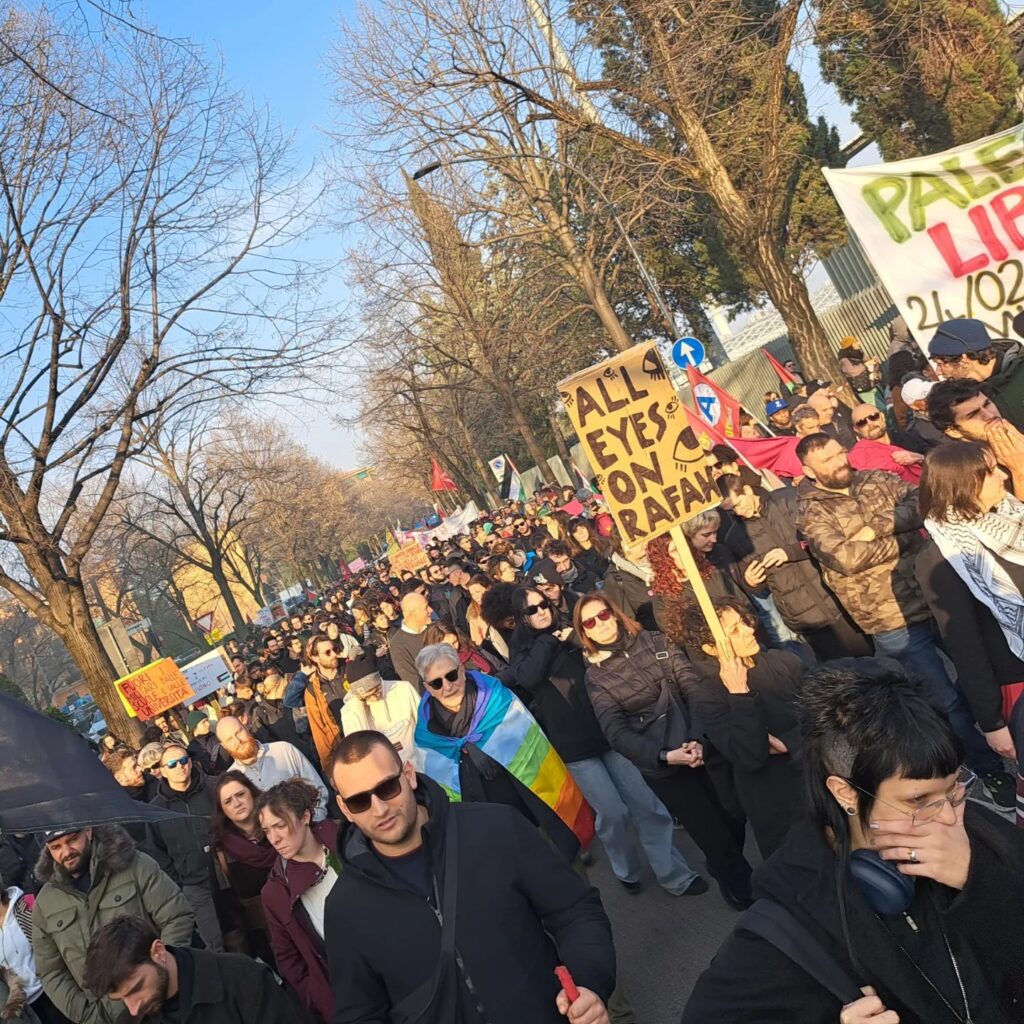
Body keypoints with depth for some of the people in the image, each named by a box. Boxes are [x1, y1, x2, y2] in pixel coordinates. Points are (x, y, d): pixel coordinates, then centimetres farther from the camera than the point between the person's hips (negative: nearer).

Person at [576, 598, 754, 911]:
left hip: (702, 743, 3)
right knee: (714, 835, 5)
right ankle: (743, 890, 35)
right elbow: (617, 733, -12)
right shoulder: (595, 677, -4)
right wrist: (665, 756, -25)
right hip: (661, 764, -3)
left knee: (736, 817, 7)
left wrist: (700, 737, -19)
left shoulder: (654, 641, 3)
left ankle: (725, 871, 39)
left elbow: (691, 684, -5)